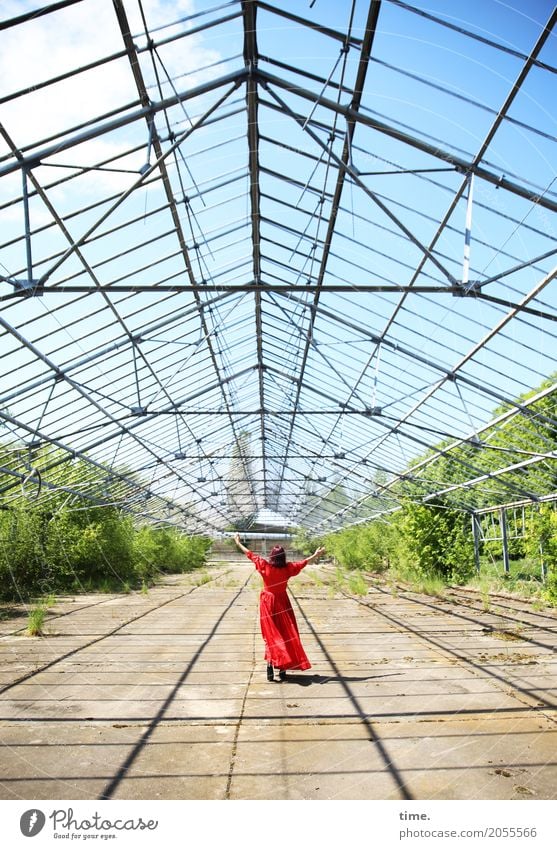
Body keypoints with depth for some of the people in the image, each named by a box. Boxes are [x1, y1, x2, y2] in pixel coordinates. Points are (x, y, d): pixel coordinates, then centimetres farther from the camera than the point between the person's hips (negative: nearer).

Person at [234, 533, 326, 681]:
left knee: (271, 636, 7)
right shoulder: (287, 568, -12)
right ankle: (283, 671, 9)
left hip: (268, 604, 1)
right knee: (286, 636, 8)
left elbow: (250, 554, -3)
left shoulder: (265, 566, -12)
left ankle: (270, 668, -2)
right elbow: (303, 562, -1)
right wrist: (316, 555, 13)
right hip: (282, 604, 0)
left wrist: (238, 542, 8)